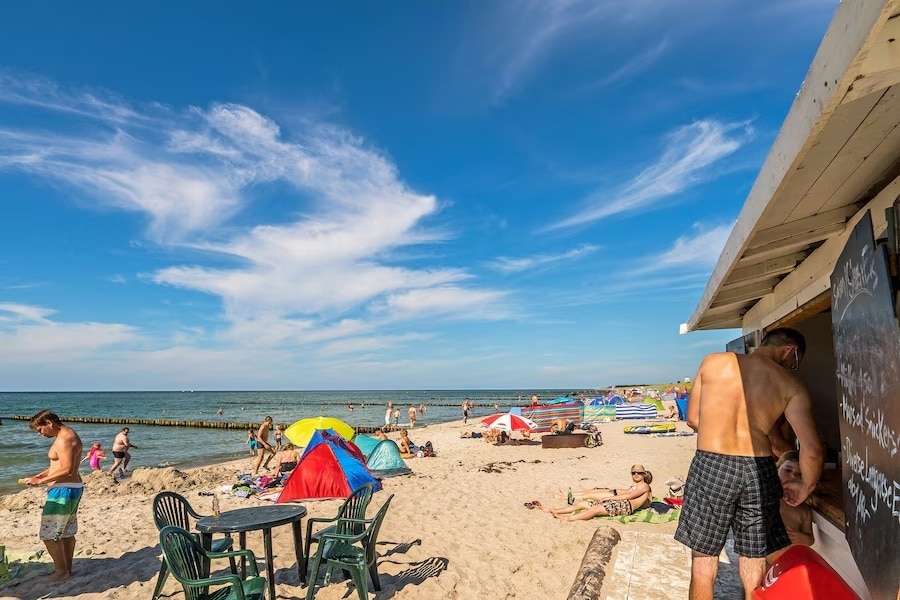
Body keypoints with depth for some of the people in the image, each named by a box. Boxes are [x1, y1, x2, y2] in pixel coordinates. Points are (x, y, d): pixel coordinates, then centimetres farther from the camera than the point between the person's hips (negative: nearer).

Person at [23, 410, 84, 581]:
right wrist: (38, 476, 10)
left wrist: (40, 481, -19)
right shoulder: (67, 435, 13)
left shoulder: (64, 439, -20)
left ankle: (61, 570, 9)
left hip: (63, 491, -10)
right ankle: (67, 568, 27)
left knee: (49, 534, -1)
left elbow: (67, 470, -26)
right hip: (71, 489, 10)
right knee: (67, 532, 17)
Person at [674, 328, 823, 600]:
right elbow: (812, 449, -3)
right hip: (758, 472, 1)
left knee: (703, 560, 12)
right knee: (755, 564, 17)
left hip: (710, 467, -1)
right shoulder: (791, 385, 1)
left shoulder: (713, 361, 3)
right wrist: (805, 487, 14)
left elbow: (692, 419, 9)